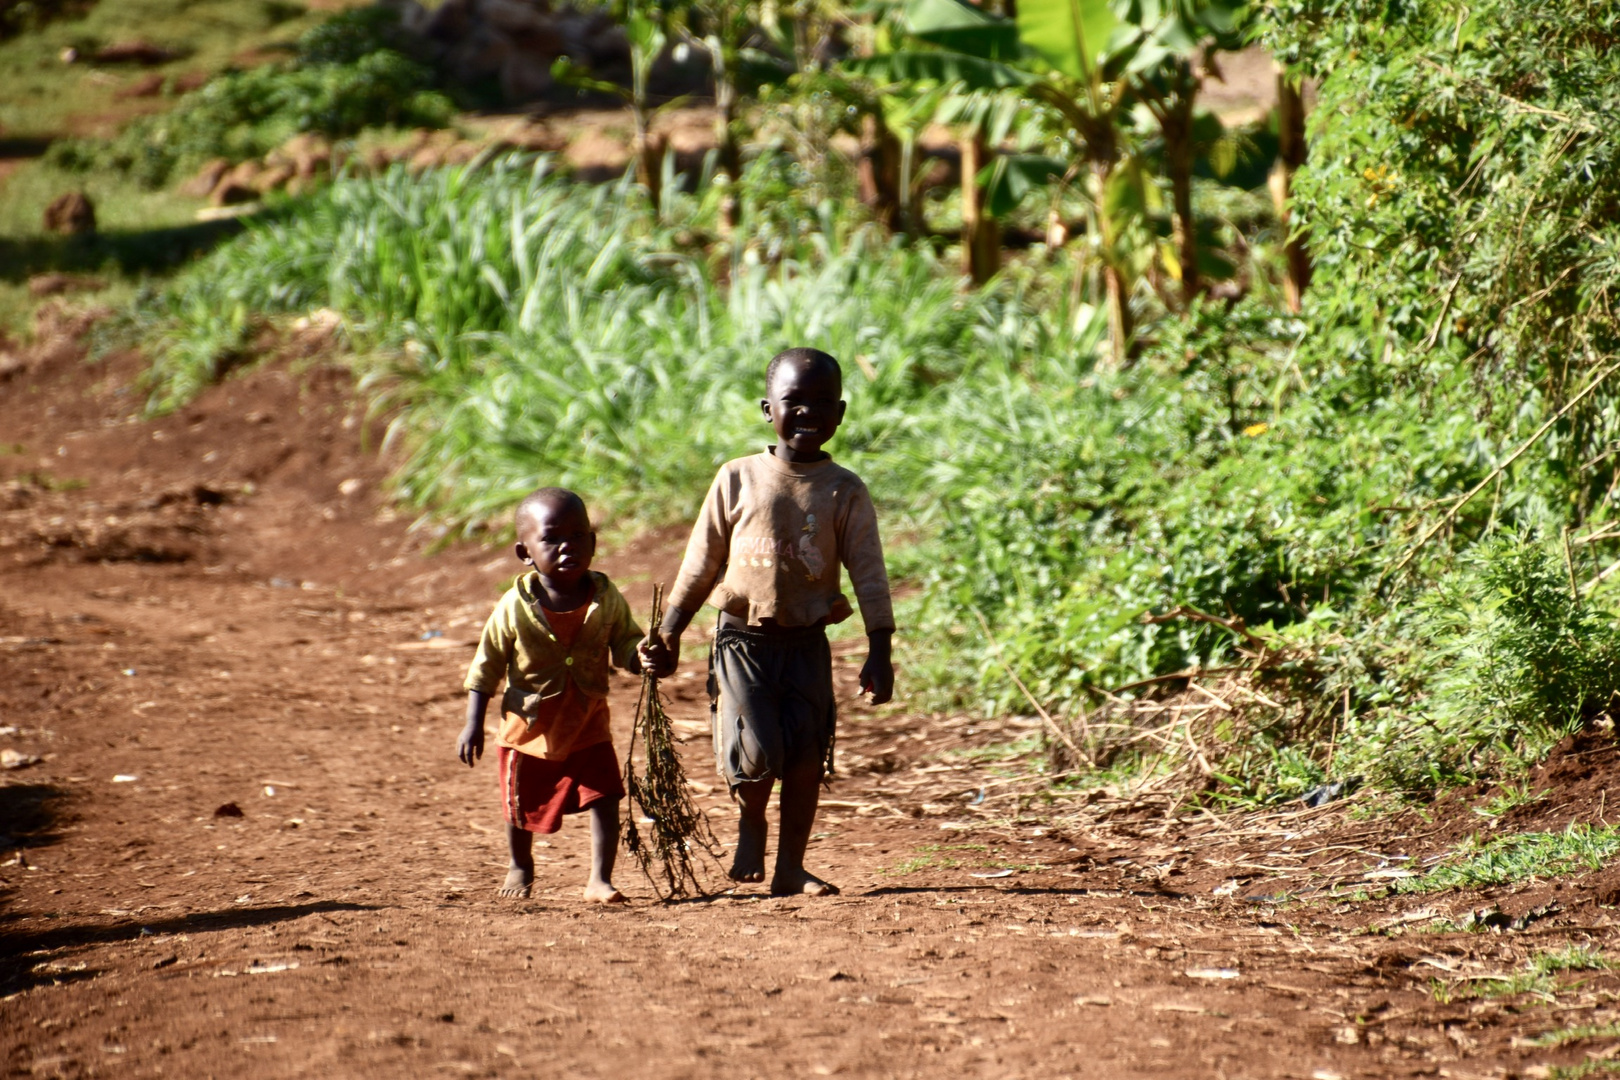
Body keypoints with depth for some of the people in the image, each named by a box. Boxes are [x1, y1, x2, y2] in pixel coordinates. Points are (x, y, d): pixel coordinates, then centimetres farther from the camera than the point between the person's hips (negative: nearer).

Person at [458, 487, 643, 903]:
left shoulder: (606, 600, -11)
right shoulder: (515, 608, -17)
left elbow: (625, 644, -3)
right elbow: (486, 667, -8)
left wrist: (642, 657, -27)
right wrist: (473, 725, -10)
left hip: (587, 725, 1)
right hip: (529, 725, -1)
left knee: (604, 798, -11)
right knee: (523, 806, 16)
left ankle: (600, 879, 1)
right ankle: (521, 867, 43)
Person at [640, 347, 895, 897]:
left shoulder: (845, 492, 1)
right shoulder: (738, 480, 0)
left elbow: (869, 574, -1)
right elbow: (701, 563, 6)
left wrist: (879, 651, -9)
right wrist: (668, 633, 3)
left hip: (807, 643, 1)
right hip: (743, 638, -1)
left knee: (806, 754, 1)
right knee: (755, 752, -12)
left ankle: (791, 865, 14)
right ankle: (750, 822, 20)